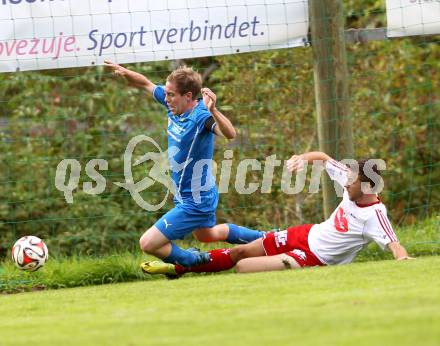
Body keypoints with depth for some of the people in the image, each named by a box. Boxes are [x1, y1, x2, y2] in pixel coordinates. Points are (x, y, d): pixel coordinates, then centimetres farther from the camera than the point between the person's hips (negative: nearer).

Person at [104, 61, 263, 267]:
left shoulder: (201, 116, -31)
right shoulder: (175, 106, -7)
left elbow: (230, 134, -50)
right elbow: (146, 84, 8)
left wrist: (213, 111, -66)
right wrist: (125, 72, -8)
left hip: (194, 203, -10)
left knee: (147, 244, -12)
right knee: (206, 235, 36)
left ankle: (195, 261, 8)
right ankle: (262, 238, 49)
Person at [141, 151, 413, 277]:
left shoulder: (375, 215, -26)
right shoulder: (353, 181, -6)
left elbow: (394, 245, -36)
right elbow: (324, 157, 8)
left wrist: (403, 259, -56)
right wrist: (305, 157, -9)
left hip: (314, 259, -8)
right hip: (307, 234, 8)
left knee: (243, 267, -16)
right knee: (240, 252, 12)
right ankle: (177, 268, 24)